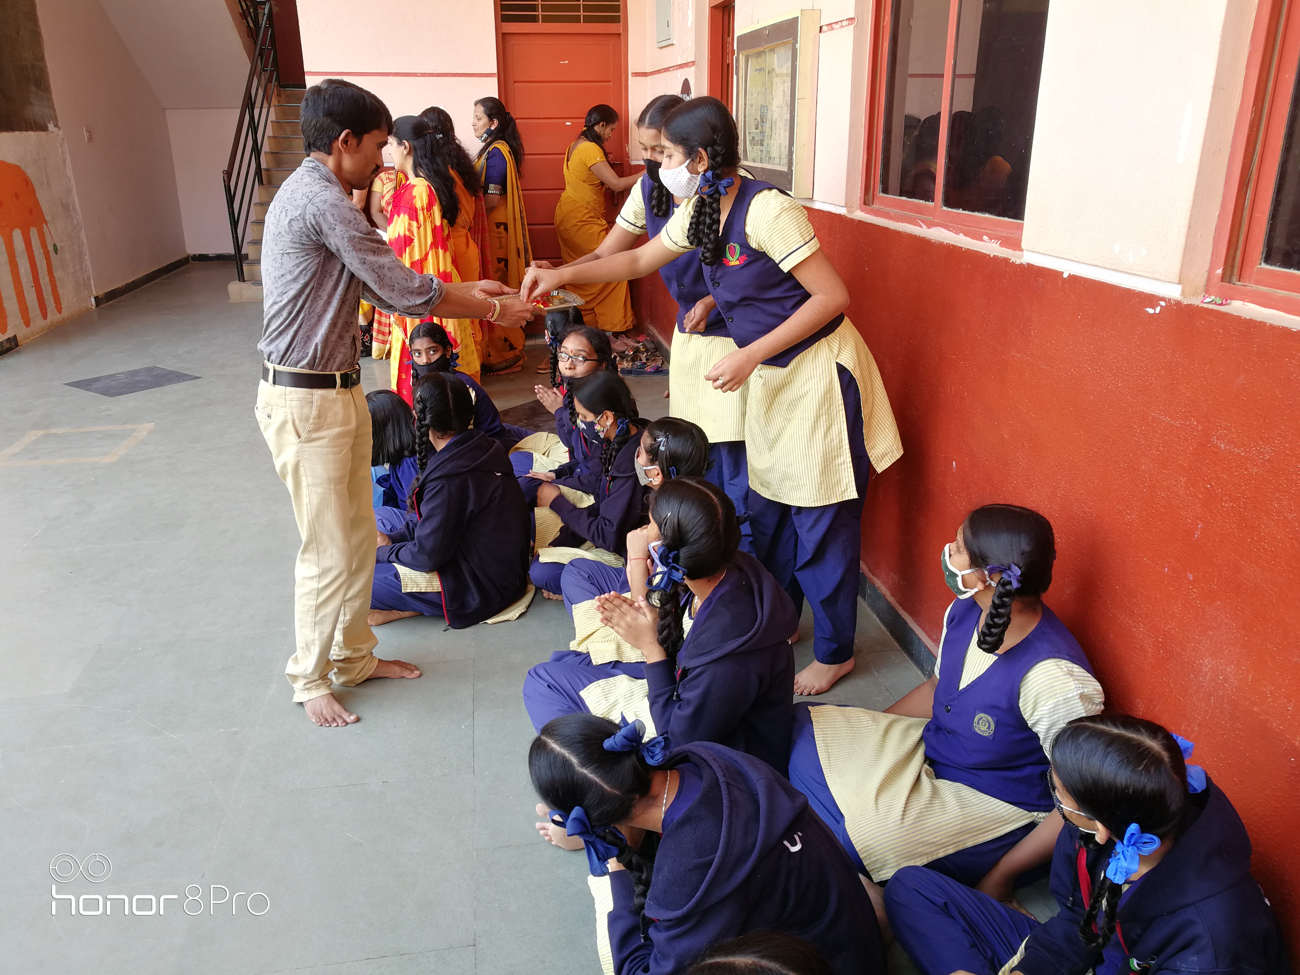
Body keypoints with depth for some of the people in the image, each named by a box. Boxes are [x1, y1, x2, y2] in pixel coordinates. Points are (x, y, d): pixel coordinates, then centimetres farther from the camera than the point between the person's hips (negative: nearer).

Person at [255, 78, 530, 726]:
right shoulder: (322, 200, -19)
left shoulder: (316, 194, 13)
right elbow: (403, 292, -18)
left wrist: (465, 292, 12)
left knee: (359, 534, 18)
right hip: (305, 400, -10)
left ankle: (353, 655, 34)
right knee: (329, 551, 2)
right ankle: (310, 678, 21)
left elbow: (381, 287, 15)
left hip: (338, 389, 10)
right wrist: (493, 309, -5)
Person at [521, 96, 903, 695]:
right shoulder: (698, 212, 3)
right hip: (769, 376, 8)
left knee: (821, 524, 2)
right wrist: (562, 275, 7)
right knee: (768, 510, 17)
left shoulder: (766, 209, -23)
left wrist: (750, 355, -22)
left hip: (818, 372, -8)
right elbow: (639, 260, 17)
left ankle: (835, 652, 20)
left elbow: (832, 296, -22)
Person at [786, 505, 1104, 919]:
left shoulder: (1055, 680, -32)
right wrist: (866, 736, 6)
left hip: (990, 807, -8)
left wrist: (1002, 876, -18)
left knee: (838, 835, -25)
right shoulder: (964, 612, -8)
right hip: (928, 750, 8)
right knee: (798, 730, 0)